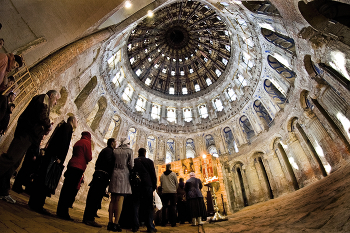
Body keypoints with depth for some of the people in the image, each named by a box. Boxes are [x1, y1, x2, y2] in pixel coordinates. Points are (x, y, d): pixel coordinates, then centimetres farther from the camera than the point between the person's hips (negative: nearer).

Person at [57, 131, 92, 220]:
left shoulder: (78, 142, 19)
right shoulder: (87, 142, -3)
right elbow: (89, 157, -5)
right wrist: (88, 158, 15)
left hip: (71, 166, 8)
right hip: (78, 168, -8)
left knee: (66, 189, 10)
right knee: (71, 191, -6)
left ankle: (60, 211, 16)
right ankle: (64, 212, -5)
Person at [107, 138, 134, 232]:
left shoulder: (115, 150, 11)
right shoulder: (129, 151, 0)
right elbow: (131, 165, -3)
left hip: (114, 174, 5)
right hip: (124, 174, -4)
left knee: (113, 199, 8)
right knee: (120, 199, -4)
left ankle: (110, 222, 10)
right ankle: (116, 223, -4)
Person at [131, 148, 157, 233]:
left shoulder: (133, 161, 10)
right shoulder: (149, 161, 4)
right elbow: (153, 174, 1)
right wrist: (154, 186, 6)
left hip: (135, 185, 2)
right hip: (147, 185, -2)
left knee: (136, 205, 6)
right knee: (148, 206, 2)